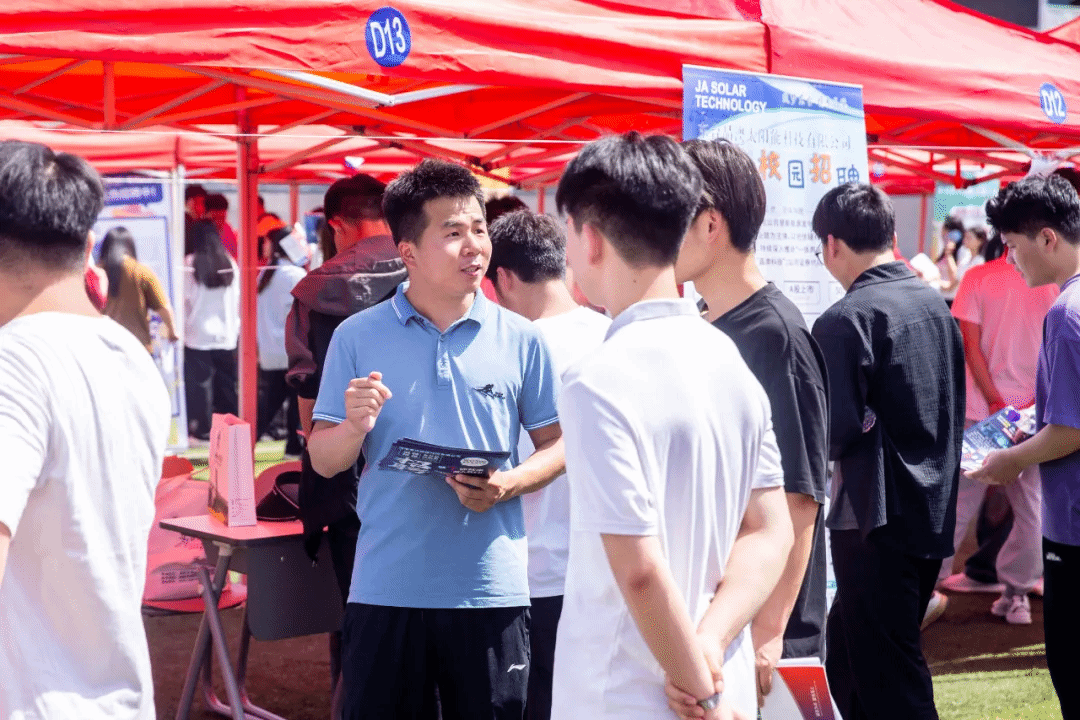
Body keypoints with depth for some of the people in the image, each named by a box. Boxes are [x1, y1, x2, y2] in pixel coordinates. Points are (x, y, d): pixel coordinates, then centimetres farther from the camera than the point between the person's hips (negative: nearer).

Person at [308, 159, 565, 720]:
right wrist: (353, 428, -18)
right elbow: (323, 461, 4)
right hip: (385, 589, 0)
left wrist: (508, 484, -13)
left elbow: (557, 444, 6)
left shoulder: (520, 340, 3)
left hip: (491, 590, 0)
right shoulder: (357, 337, 2)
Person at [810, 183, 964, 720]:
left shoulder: (844, 321, -17)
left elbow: (837, 430, -21)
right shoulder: (935, 304, 8)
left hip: (877, 519, -8)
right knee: (845, 658, 20)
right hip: (933, 513, 8)